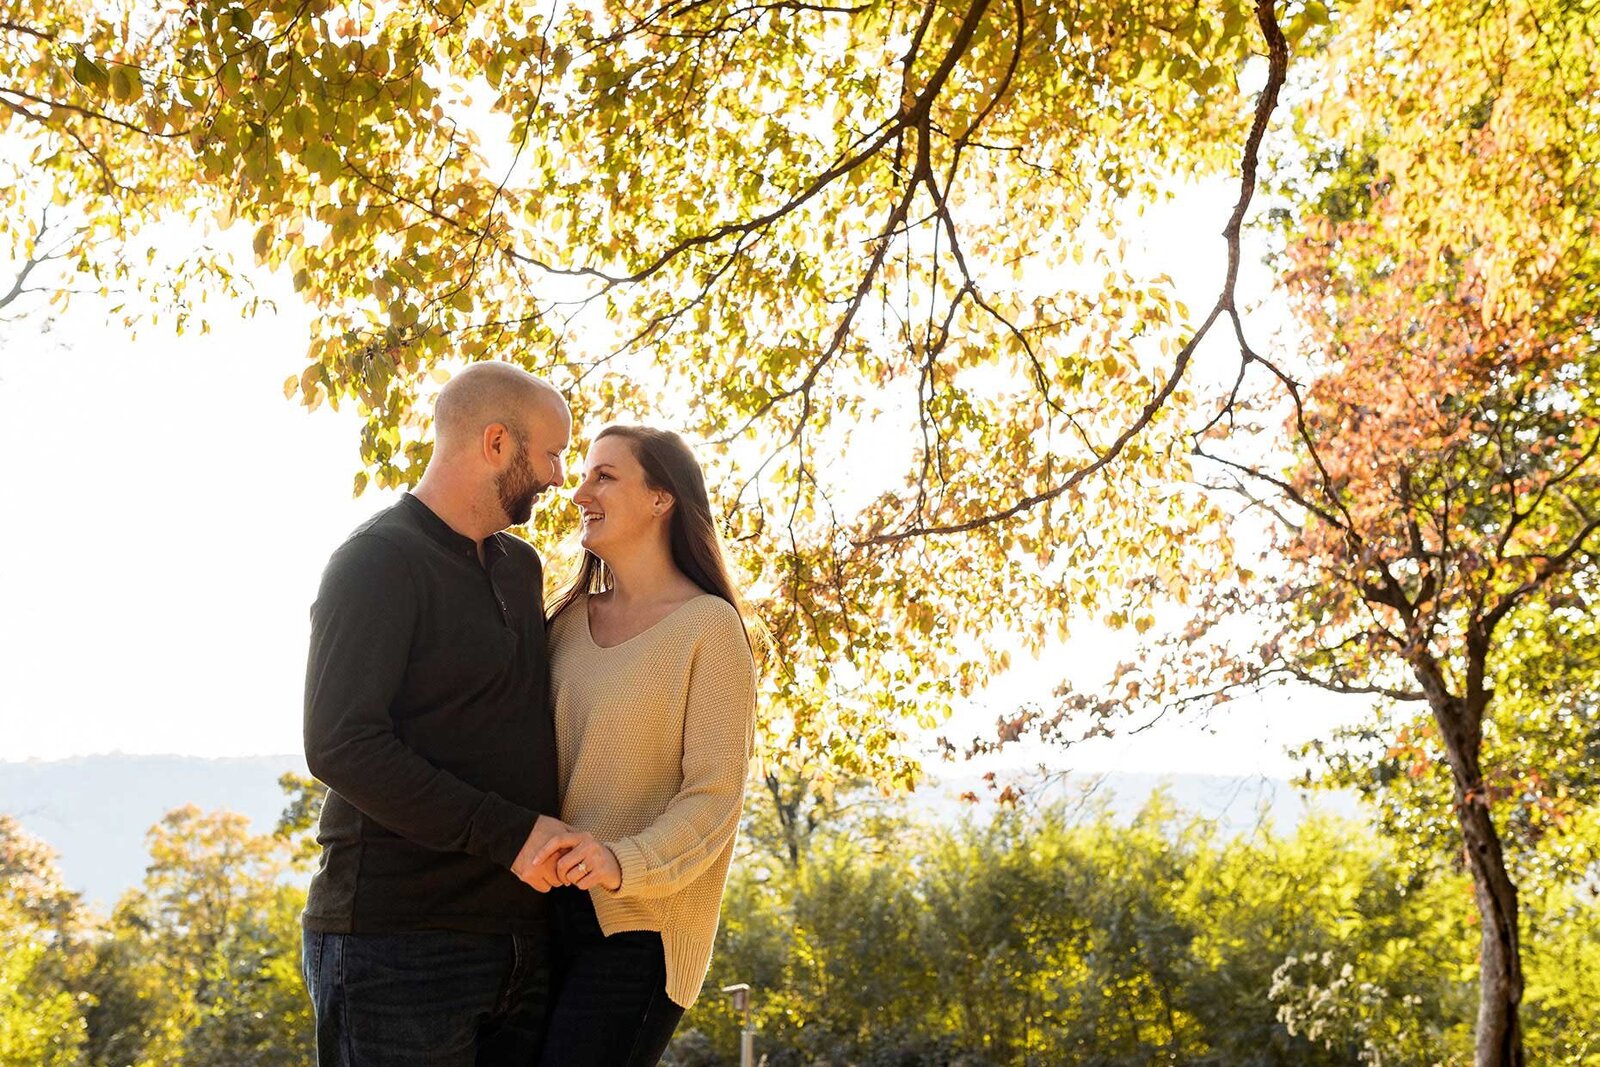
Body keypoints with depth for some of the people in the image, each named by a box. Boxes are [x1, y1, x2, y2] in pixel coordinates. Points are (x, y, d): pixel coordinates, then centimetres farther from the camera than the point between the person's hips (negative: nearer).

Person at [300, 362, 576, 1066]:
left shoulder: (521, 567, 17)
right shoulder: (377, 562, -8)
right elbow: (341, 745, -19)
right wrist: (511, 833, -20)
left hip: (520, 944, 8)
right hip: (400, 947, -7)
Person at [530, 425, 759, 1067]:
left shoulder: (708, 625, -6)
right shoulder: (569, 620, 12)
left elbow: (714, 795, -11)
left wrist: (624, 862, -26)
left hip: (637, 924, -6)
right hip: (549, 911, 6)